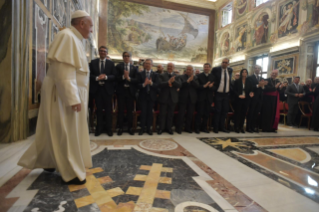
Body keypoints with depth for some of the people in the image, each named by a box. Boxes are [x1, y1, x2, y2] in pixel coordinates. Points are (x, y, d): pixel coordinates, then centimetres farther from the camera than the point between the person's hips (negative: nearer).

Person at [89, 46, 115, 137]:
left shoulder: (111, 63, 6)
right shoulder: (93, 62, 9)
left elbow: (114, 77, 0)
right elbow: (90, 75, 3)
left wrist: (106, 77, -17)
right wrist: (97, 78, -16)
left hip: (107, 89, -1)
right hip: (97, 88, 1)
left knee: (108, 109, 4)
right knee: (99, 109, 7)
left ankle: (109, 129, 15)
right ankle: (99, 128, 20)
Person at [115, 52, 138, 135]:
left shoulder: (134, 68, 9)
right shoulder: (118, 66, 7)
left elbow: (136, 80, -1)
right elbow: (116, 78, -5)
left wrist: (129, 78, -17)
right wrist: (123, 76, -22)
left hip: (130, 91, 1)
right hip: (121, 91, -1)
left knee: (130, 110, 6)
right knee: (120, 110, 4)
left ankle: (130, 128, 17)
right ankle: (120, 128, 14)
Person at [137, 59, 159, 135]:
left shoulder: (155, 74, 7)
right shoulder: (140, 74, 5)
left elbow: (157, 85, -4)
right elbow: (138, 85, -5)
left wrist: (151, 83, -23)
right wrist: (144, 84, -25)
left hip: (151, 96, 1)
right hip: (143, 96, -1)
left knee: (150, 112, 6)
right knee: (143, 112, 1)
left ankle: (148, 128, 17)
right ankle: (142, 128, 13)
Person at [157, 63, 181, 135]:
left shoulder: (176, 76, 7)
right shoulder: (162, 75, 3)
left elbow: (179, 85, -7)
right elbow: (160, 84, -13)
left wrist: (173, 81, -23)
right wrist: (168, 82, -24)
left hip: (173, 98, 2)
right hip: (164, 97, -2)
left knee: (170, 114, 10)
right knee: (162, 114, 5)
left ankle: (169, 128, 22)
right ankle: (161, 128, 16)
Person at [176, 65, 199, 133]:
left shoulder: (195, 78, 10)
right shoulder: (181, 77, 4)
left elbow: (197, 86, -5)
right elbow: (180, 85, -12)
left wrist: (192, 80, -16)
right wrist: (188, 81, -21)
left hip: (192, 99, 3)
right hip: (183, 98, -2)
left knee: (190, 114, 8)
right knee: (181, 114, 0)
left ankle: (188, 128, 21)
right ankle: (179, 128, 9)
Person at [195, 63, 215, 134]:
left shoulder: (212, 76, 10)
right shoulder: (199, 76, 2)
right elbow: (197, 86, -7)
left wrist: (211, 86, -17)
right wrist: (204, 86, -21)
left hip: (209, 97, 3)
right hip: (201, 97, -3)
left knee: (207, 113, 7)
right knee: (200, 113, -1)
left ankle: (204, 127, 19)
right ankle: (197, 128, 8)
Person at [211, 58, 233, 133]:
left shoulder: (230, 70, 8)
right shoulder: (216, 69, -6)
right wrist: (213, 87, -4)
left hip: (226, 94, 5)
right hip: (218, 94, -4)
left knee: (225, 111, 9)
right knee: (218, 111, -1)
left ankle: (222, 127, 22)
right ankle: (216, 128, 10)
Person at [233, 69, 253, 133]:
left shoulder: (248, 82, 9)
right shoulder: (237, 81, 2)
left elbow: (250, 90, 11)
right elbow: (234, 90, -3)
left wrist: (251, 93, -11)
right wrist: (239, 95, -17)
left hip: (246, 100, 3)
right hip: (238, 99, -3)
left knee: (243, 113, 5)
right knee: (237, 113, -1)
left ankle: (241, 127, 14)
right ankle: (236, 127, 7)